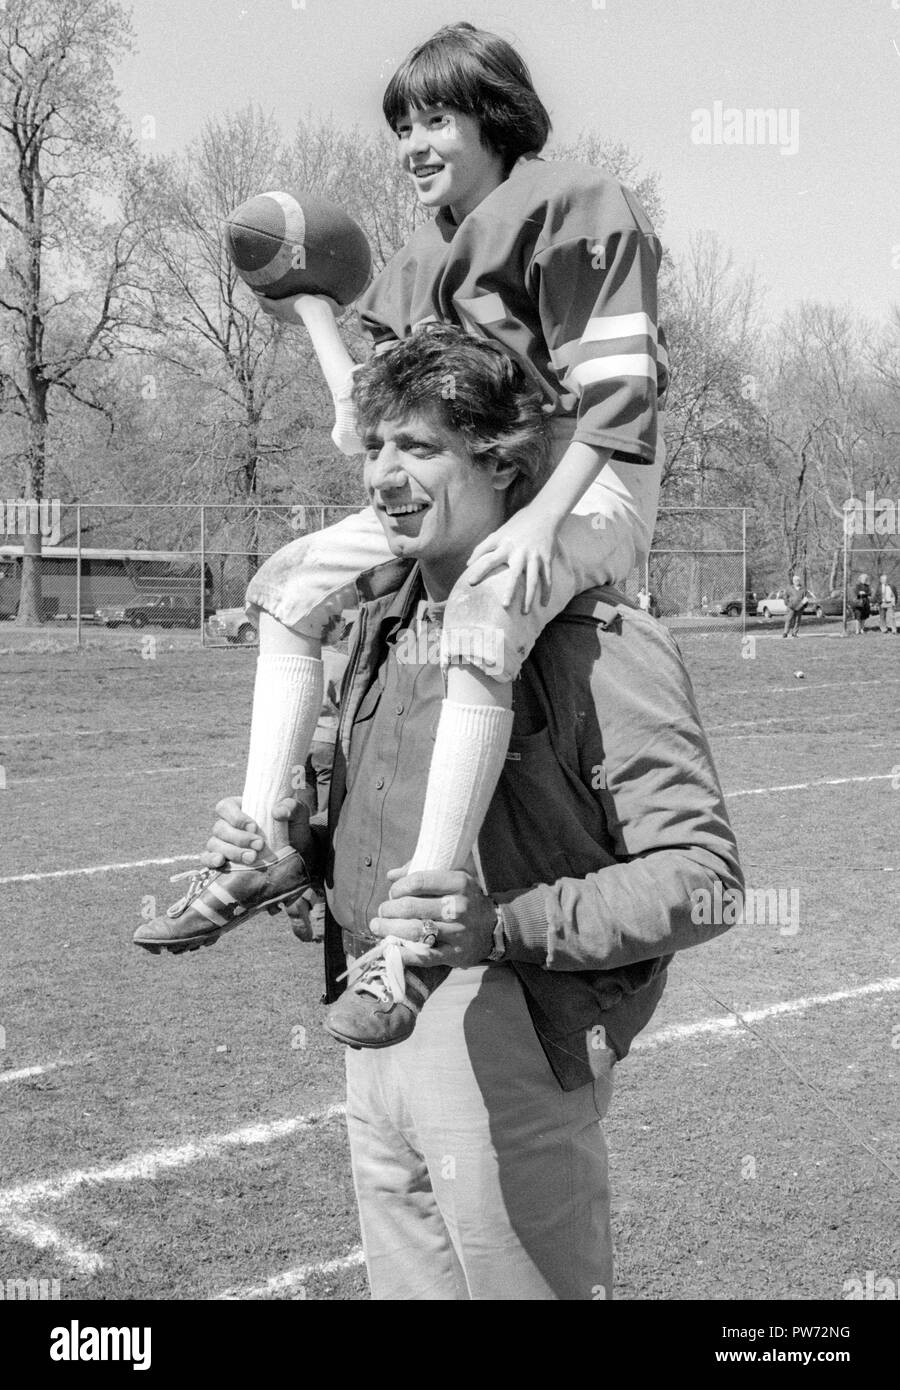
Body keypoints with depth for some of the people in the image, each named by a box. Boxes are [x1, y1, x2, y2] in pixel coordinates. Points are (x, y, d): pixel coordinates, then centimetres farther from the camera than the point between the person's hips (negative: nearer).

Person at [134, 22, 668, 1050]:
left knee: (479, 621, -39)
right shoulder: (421, 259, 16)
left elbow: (616, 388, -19)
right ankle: (263, 842, 1)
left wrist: (542, 518, -28)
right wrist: (310, 310, 13)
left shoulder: (575, 207, -8)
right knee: (292, 581, 5)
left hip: (589, 484, -9)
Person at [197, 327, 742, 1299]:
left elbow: (704, 874, -17)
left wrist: (508, 926, -28)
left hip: (510, 1036, -7)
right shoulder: (383, 629, 12)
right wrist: (298, 848, 0)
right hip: (373, 1030, 8)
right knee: (407, 1283, 20)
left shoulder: (600, 644, -14)